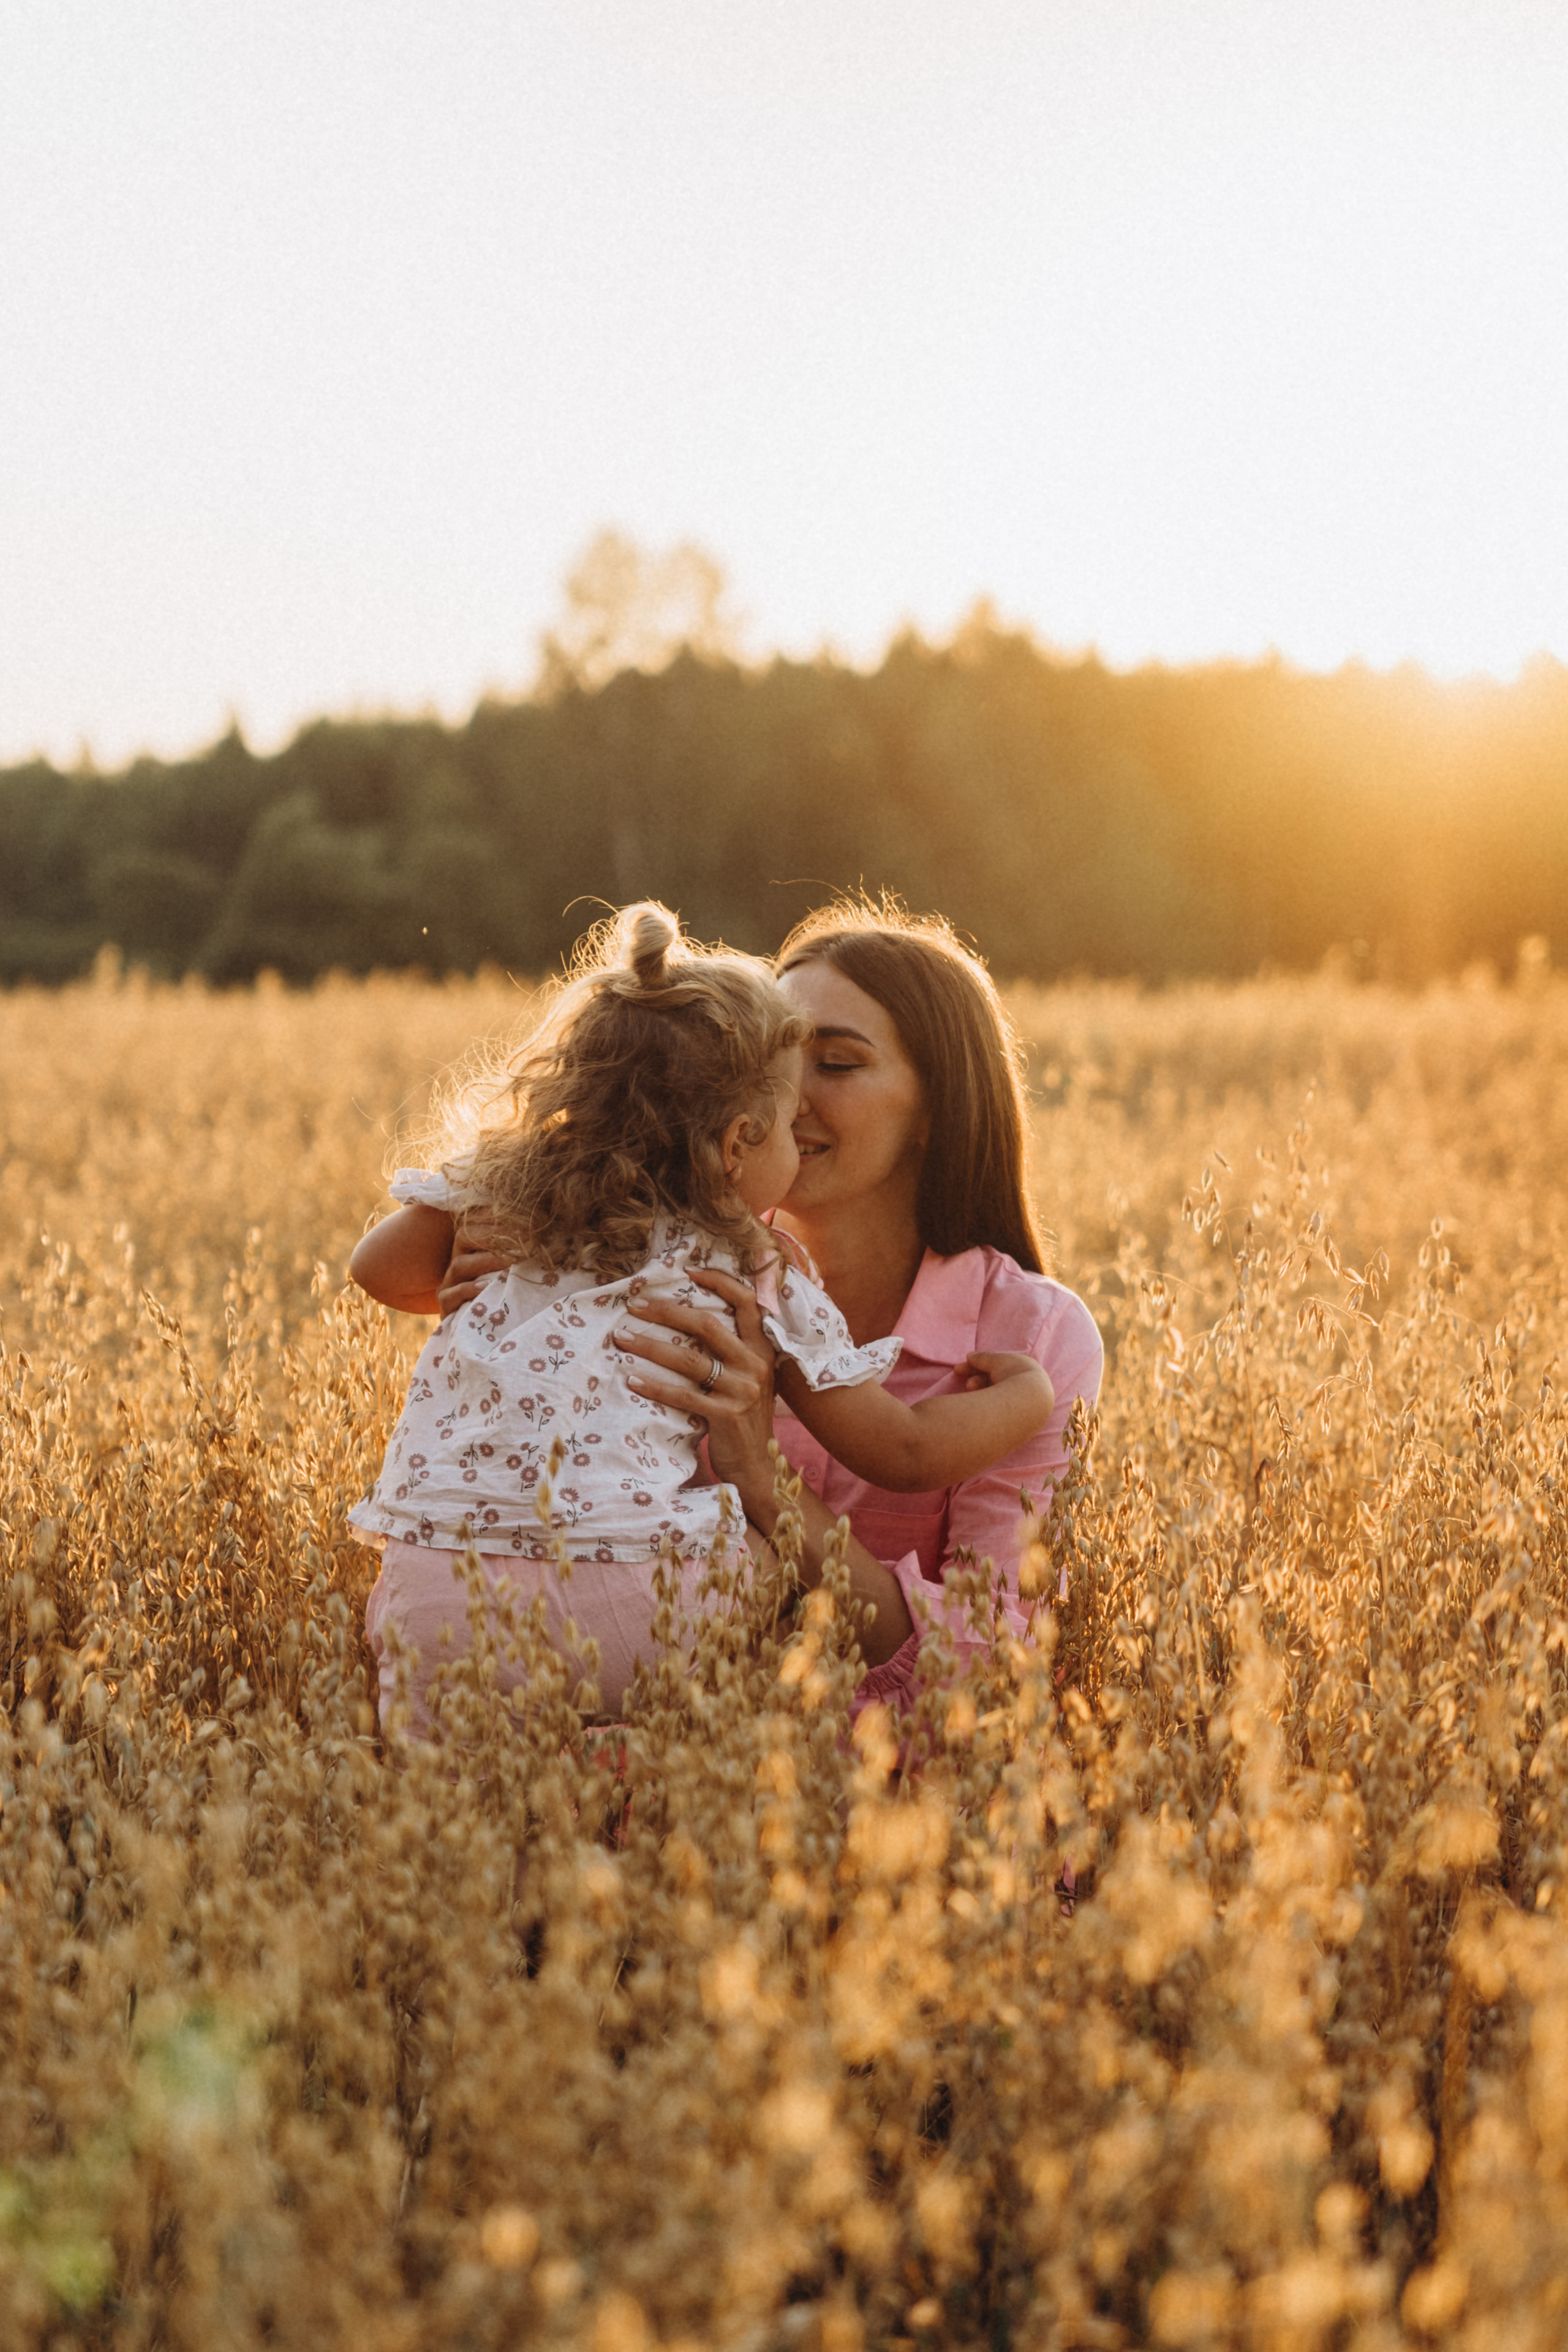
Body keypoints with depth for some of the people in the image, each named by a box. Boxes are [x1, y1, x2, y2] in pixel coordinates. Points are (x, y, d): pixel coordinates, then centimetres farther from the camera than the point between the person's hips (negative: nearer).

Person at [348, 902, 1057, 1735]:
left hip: (434, 1590, 4)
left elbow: (379, 1269, 28)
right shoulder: (764, 1287, 7)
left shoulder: (499, 1197, 15)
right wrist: (1027, 1393, 27)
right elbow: (904, 1454, 10)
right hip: (624, 1611, -4)